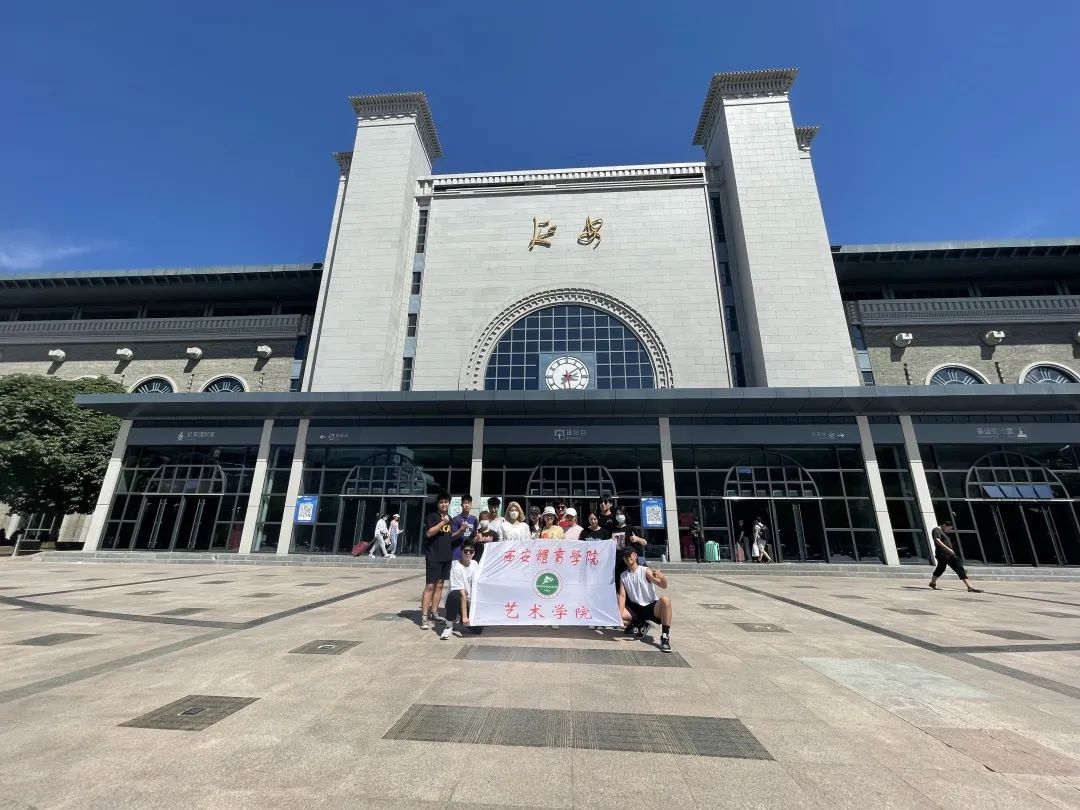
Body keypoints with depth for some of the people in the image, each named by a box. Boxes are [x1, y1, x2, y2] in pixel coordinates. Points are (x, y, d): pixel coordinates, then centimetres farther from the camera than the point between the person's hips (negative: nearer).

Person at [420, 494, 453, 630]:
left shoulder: (450, 518, 15)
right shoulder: (432, 516, -5)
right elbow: (429, 533, -18)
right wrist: (442, 522, -24)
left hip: (446, 557, 7)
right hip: (433, 556, -6)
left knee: (439, 585, 11)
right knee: (430, 586, -8)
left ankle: (434, 612, 21)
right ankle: (424, 617, -5)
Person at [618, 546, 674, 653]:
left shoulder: (645, 571, -10)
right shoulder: (623, 576, 3)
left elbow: (663, 585, -19)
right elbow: (622, 595, -3)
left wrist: (662, 577, -43)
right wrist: (620, 615, -16)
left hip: (652, 607, -4)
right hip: (636, 608, 4)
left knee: (665, 599, -35)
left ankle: (665, 637, -25)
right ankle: (639, 624, 9)